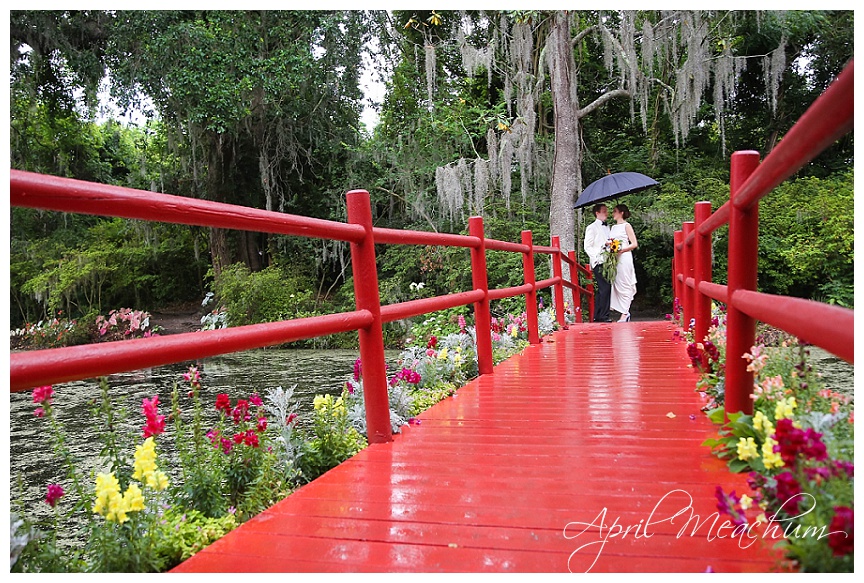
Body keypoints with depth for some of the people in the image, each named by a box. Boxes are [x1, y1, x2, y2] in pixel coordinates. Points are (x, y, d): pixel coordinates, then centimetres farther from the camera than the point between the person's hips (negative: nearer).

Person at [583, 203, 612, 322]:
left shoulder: (607, 227, 20)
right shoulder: (592, 228, -1)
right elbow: (587, 247, -6)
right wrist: (597, 258, -14)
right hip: (598, 263, -7)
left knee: (602, 290, 7)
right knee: (604, 288, -13)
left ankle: (597, 316, 12)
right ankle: (603, 316, -8)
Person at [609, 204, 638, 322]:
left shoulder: (626, 226, 0)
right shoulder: (613, 227, 18)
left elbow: (634, 244, -5)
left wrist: (621, 250, -15)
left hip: (624, 258, -6)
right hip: (613, 259, 7)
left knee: (624, 285, -5)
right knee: (615, 285, 2)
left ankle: (624, 313, -3)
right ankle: (625, 312, 7)